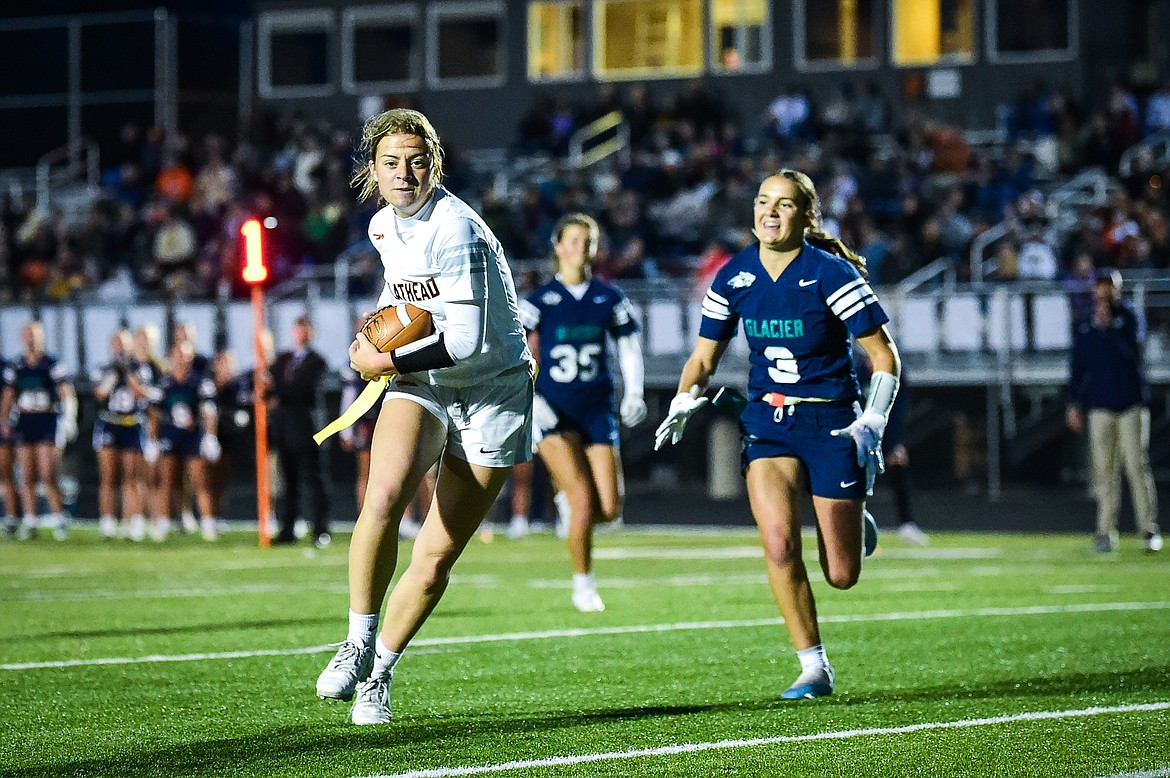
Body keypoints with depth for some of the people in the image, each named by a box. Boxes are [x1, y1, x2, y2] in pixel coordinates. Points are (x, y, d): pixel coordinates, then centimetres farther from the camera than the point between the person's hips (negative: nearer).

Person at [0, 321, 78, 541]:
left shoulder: (54, 366, -1)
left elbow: (67, 395, -4)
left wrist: (69, 420, -13)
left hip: (48, 424, -4)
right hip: (24, 424, 4)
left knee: (48, 476, -10)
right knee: (27, 477, 4)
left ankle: (58, 517, -1)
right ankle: (29, 521, 9)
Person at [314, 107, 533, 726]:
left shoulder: (454, 228, -23)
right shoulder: (383, 226, 2)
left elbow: (467, 339, -28)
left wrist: (386, 363, -19)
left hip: (491, 392, -4)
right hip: (421, 382, 5)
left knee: (436, 558, -3)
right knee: (383, 498, -27)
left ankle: (377, 674, 18)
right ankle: (358, 644, -12)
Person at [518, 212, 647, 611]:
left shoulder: (609, 298, 5)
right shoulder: (540, 300, -4)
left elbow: (629, 345, 16)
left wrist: (634, 392, 5)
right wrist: (528, 399, -11)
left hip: (597, 409, 3)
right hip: (554, 412, -3)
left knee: (609, 508, -5)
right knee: (583, 500, -15)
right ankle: (583, 584, 2)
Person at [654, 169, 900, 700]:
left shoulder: (831, 275, -12)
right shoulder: (734, 278, 0)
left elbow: (885, 358, -7)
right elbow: (704, 357, 10)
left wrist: (872, 424, -18)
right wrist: (683, 404, -8)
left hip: (831, 422, -3)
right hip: (766, 420, 3)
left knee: (840, 576, -1)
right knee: (778, 544, -20)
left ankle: (857, 524, 37)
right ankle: (815, 670, -8)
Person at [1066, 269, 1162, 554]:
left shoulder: (1129, 317, 4)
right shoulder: (1083, 327, 12)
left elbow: (1133, 348, -13)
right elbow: (1077, 367, 14)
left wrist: (1109, 325, -16)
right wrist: (1074, 404, 8)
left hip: (1131, 404, -2)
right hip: (1100, 407, 2)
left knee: (1137, 466, -6)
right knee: (1104, 470, -1)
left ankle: (1149, 530, -3)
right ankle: (1106, 532, 0)